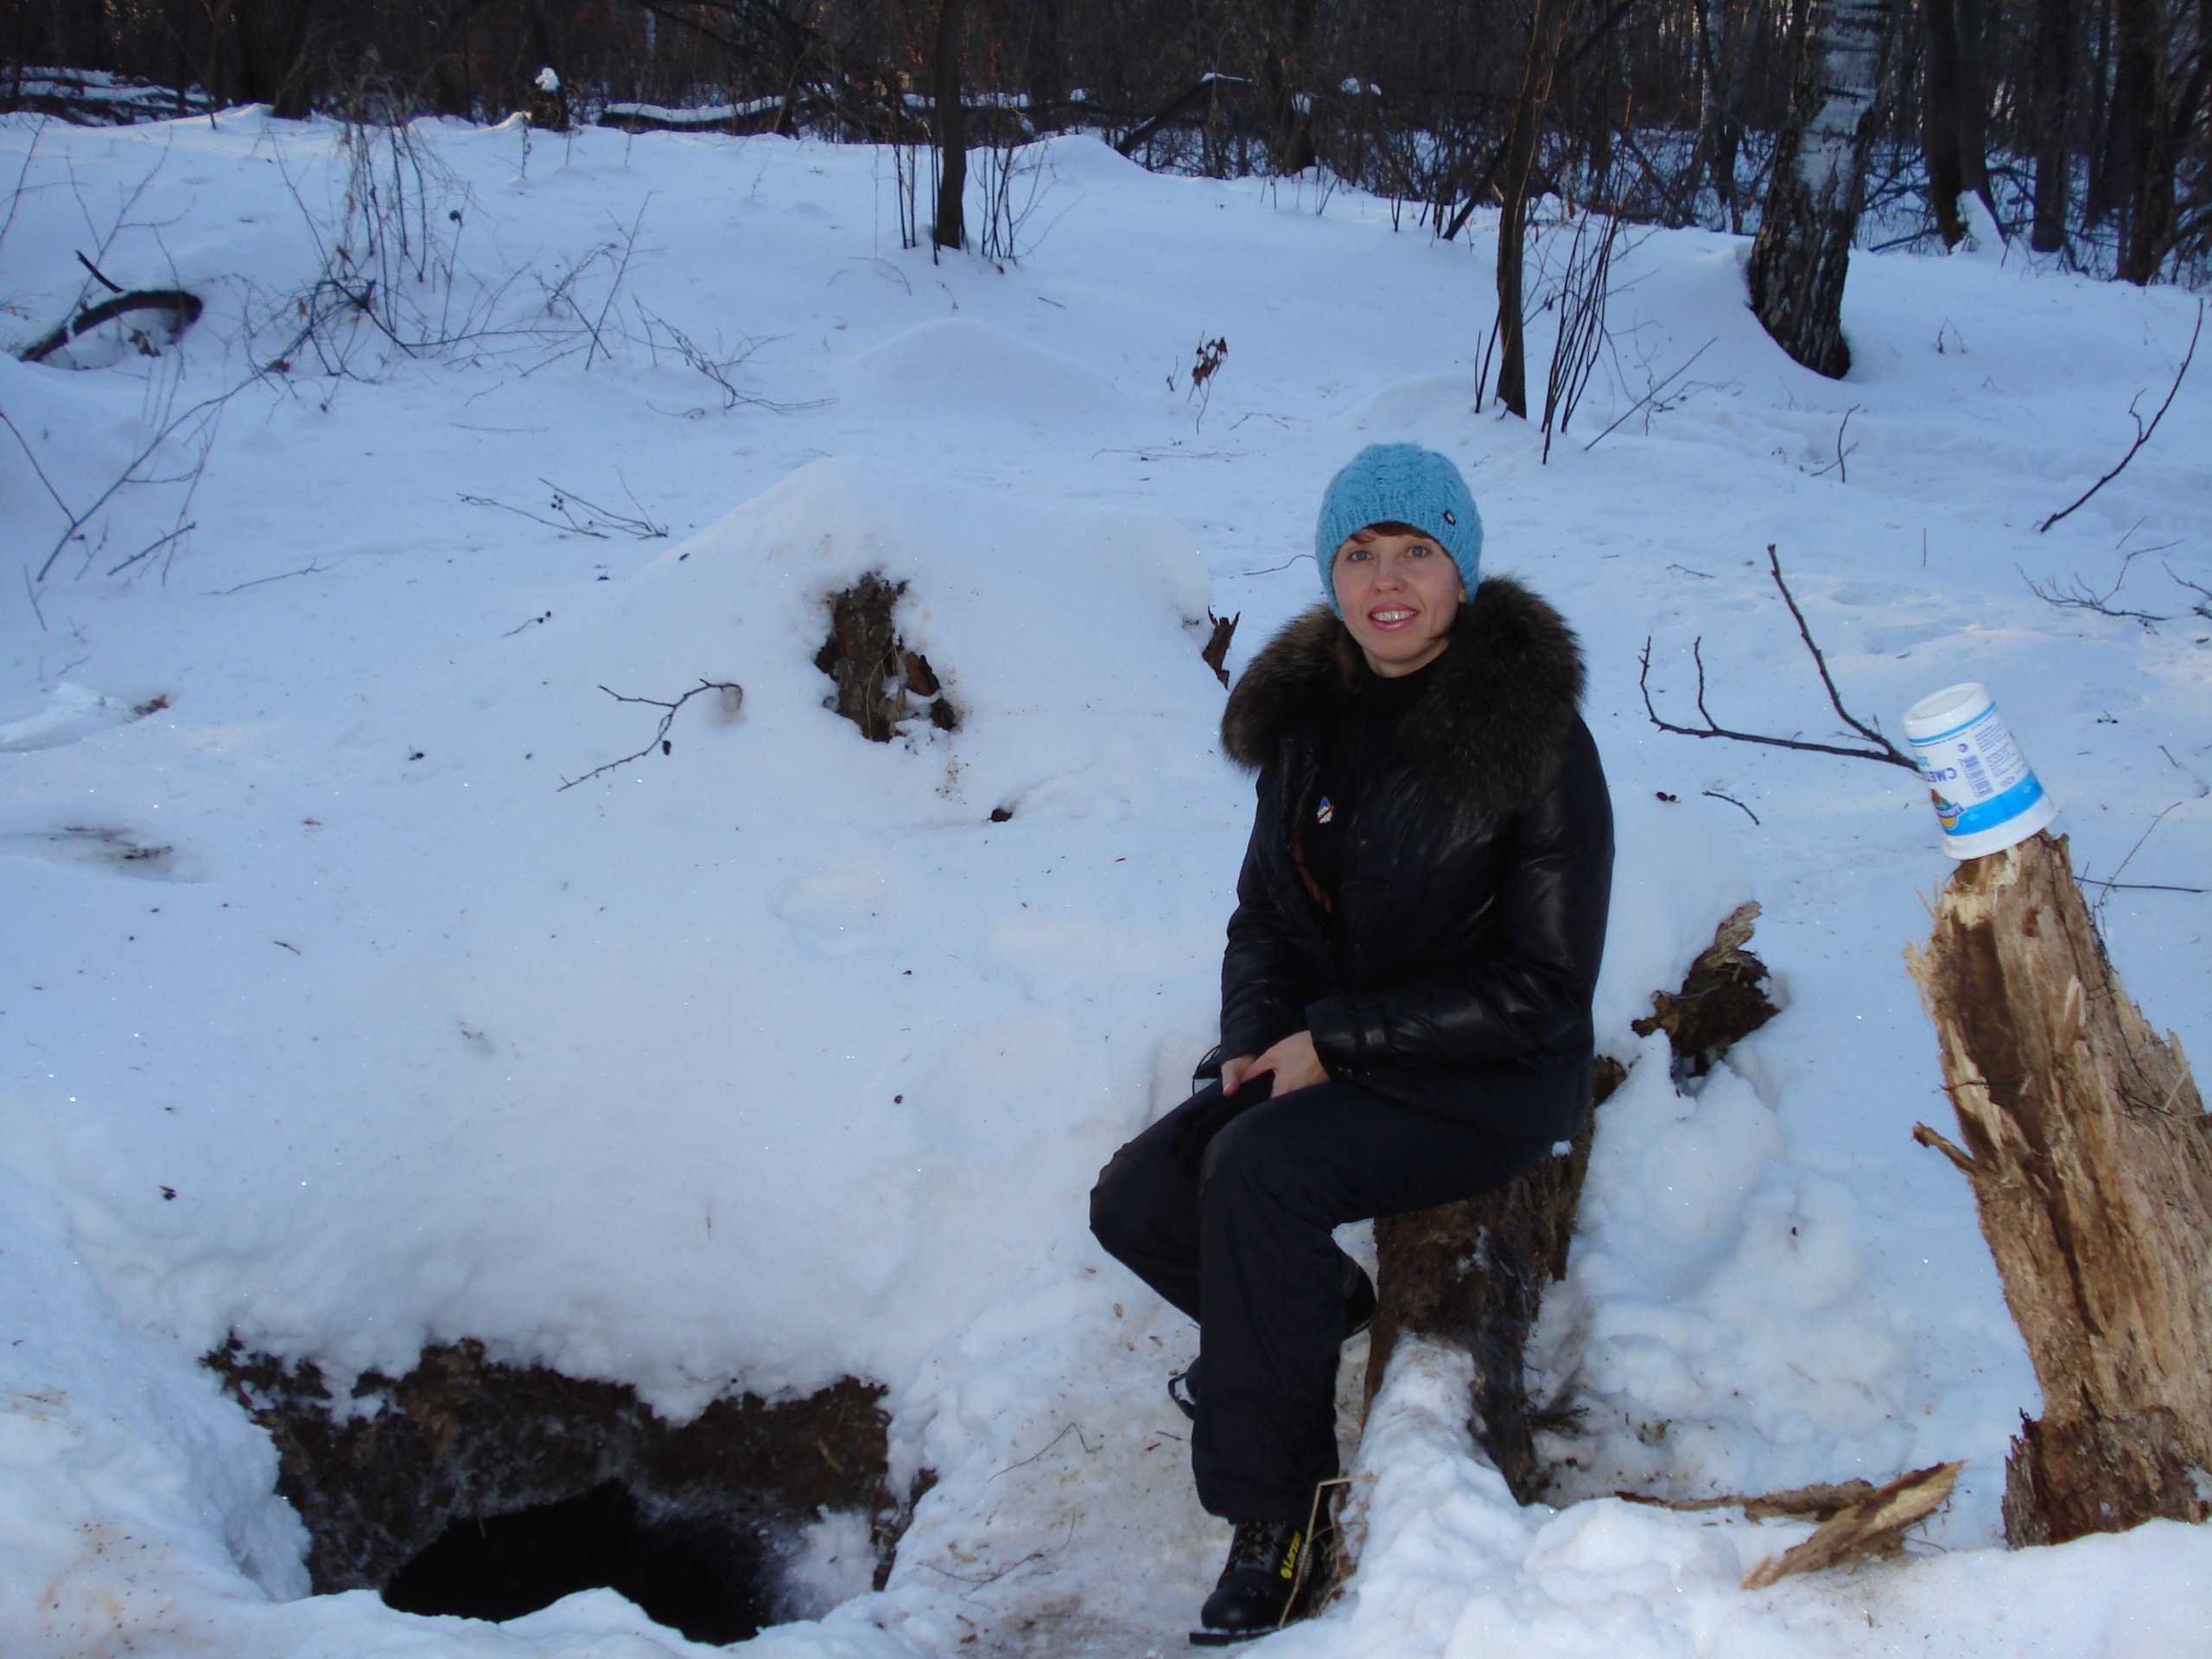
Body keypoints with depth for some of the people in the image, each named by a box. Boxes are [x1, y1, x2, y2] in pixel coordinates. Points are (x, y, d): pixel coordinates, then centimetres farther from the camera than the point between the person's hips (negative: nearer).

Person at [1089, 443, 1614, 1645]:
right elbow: (1268, 911, 12)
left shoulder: (1534, 735, -16)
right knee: (1138, 1203, -12)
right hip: (1328, 1052, 6)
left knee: (1256, 1169, -30)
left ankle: (1279, 1525, -16)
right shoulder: (1308, 711, 2)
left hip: (1492, 1081, -6)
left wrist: (1336, 1040, -18)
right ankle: (1314, 1304, 18)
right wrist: (1254, 1037, -9)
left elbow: (1544, 985, -16)